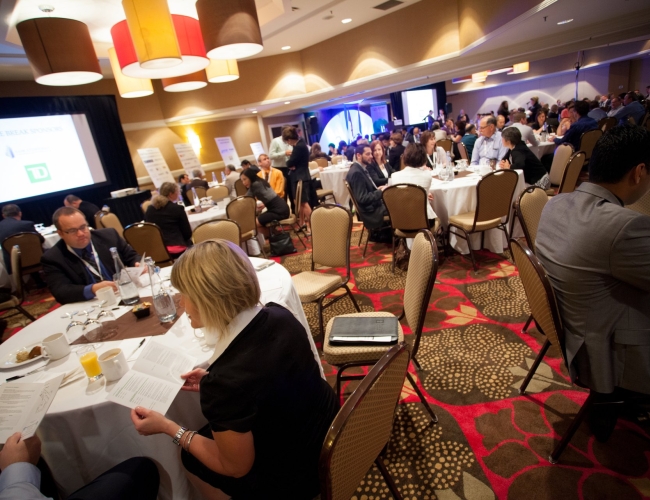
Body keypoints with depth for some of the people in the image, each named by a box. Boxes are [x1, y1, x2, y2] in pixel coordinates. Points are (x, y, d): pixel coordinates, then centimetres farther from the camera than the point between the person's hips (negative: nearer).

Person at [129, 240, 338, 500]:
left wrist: (167, 427, -10)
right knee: (210, 431, 26)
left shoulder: (226, 381, -37)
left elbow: (236, 466, -18)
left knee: (189, 456, 18)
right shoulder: (279, 316, -16)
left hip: (292, 477, -6)